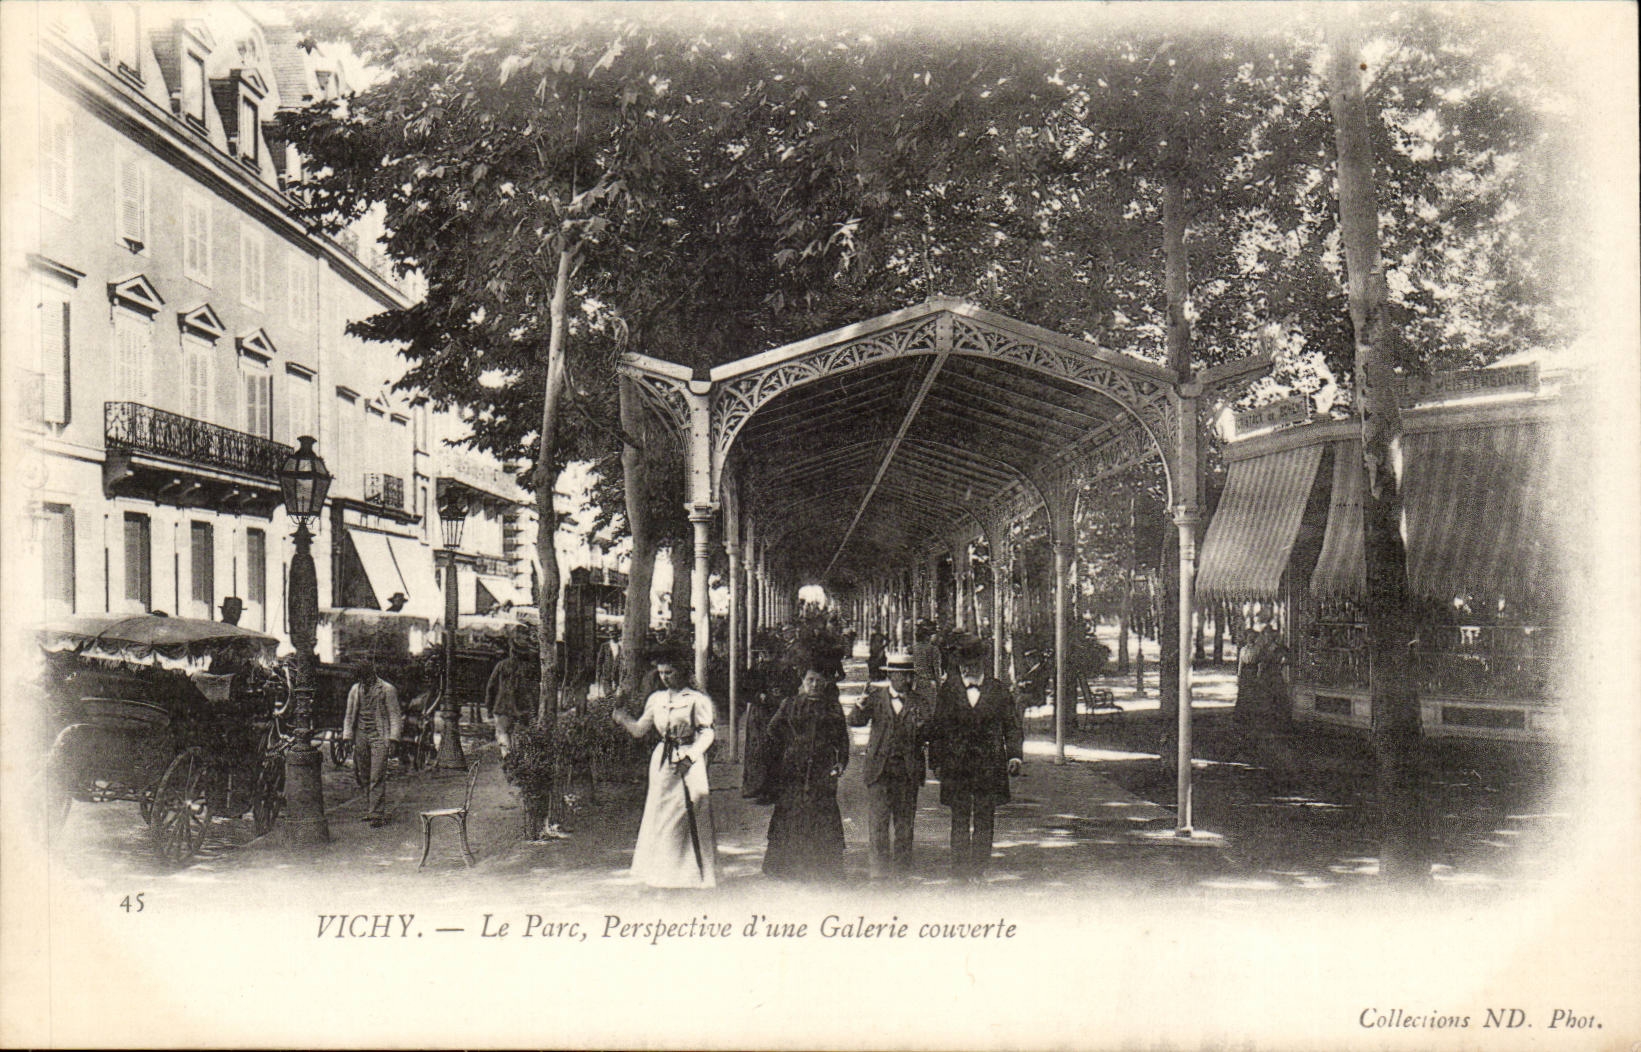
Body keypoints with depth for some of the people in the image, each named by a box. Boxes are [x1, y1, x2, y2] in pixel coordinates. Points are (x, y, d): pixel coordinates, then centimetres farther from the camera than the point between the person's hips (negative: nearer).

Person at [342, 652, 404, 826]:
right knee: (366, 777, 8)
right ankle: (370, 808, 18)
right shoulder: (355, 690, 13)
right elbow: (349, 715, 18)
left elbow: (394, 715, 0)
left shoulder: (387, 689, 0)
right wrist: (347, 737, 8)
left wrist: (392, 737, -8)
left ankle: (377, 812, -11)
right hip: (361, 736, 5)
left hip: (379, 737, -5)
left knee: (377, 776, -10)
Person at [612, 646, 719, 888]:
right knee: (659, 812, 7)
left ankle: (693, 872, 2)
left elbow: (707, 734, -7)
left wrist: (691, 756, -19)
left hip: (689, 761, -6)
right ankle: (663, 870, 17)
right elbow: (639, 729, 14)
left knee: (690, 814, -7)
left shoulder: (696, 699, -6)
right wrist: (616, 713, 3)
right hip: (662, 760, 6)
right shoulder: (656, 700, 11)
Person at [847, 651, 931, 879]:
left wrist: (922, 728, -21)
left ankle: (901, 870, 13)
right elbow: (855, 721, -3)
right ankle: (879, 869, 3)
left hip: (908, 769, 1)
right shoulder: (876, 696, 7)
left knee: (904, 822, 5)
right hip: (879, 766, -1)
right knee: (878, 821, -4)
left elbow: (930, 733, 2)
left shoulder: (920, 700, 8)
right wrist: (862, 704, -22)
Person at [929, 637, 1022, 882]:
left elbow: (1012, 725, 9)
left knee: (984, 819, 2)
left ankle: (979, 868, 10)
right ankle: (960, 868, 11)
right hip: (955, 764, 0)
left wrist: (1014, 756, -2)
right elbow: (937, 727, 6)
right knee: (960, 818, 3)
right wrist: (936, 761, 3)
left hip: (989, 763, 0)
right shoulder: (948, 689, 4)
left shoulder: (998, 690, 4)